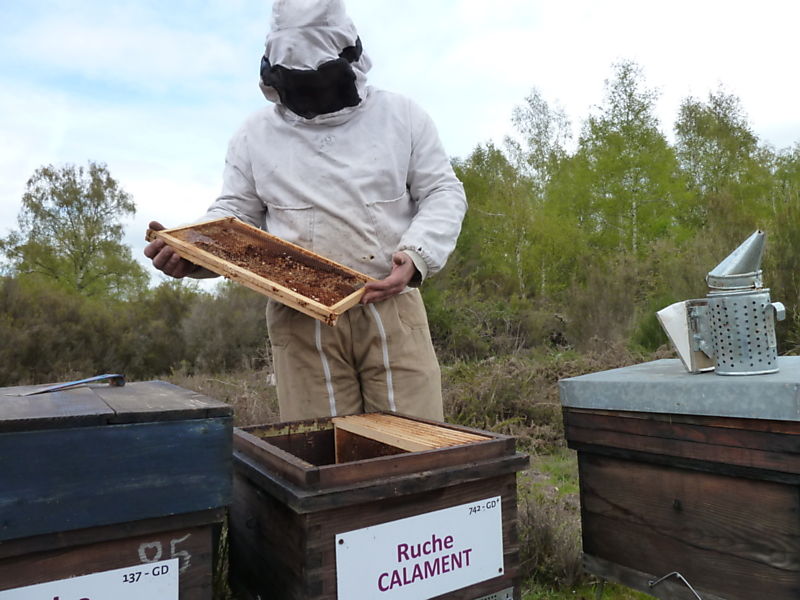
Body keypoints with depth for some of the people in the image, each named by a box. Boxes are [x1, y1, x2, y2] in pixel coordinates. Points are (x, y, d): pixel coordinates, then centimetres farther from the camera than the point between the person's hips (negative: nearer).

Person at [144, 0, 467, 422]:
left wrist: (416, 255, -13)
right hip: (302, 320, 1)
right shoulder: (255, 134, 10)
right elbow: (234, 215, 12)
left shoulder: (400, 116, 7)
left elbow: (444, 193, 6)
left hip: (391, 308, 0)